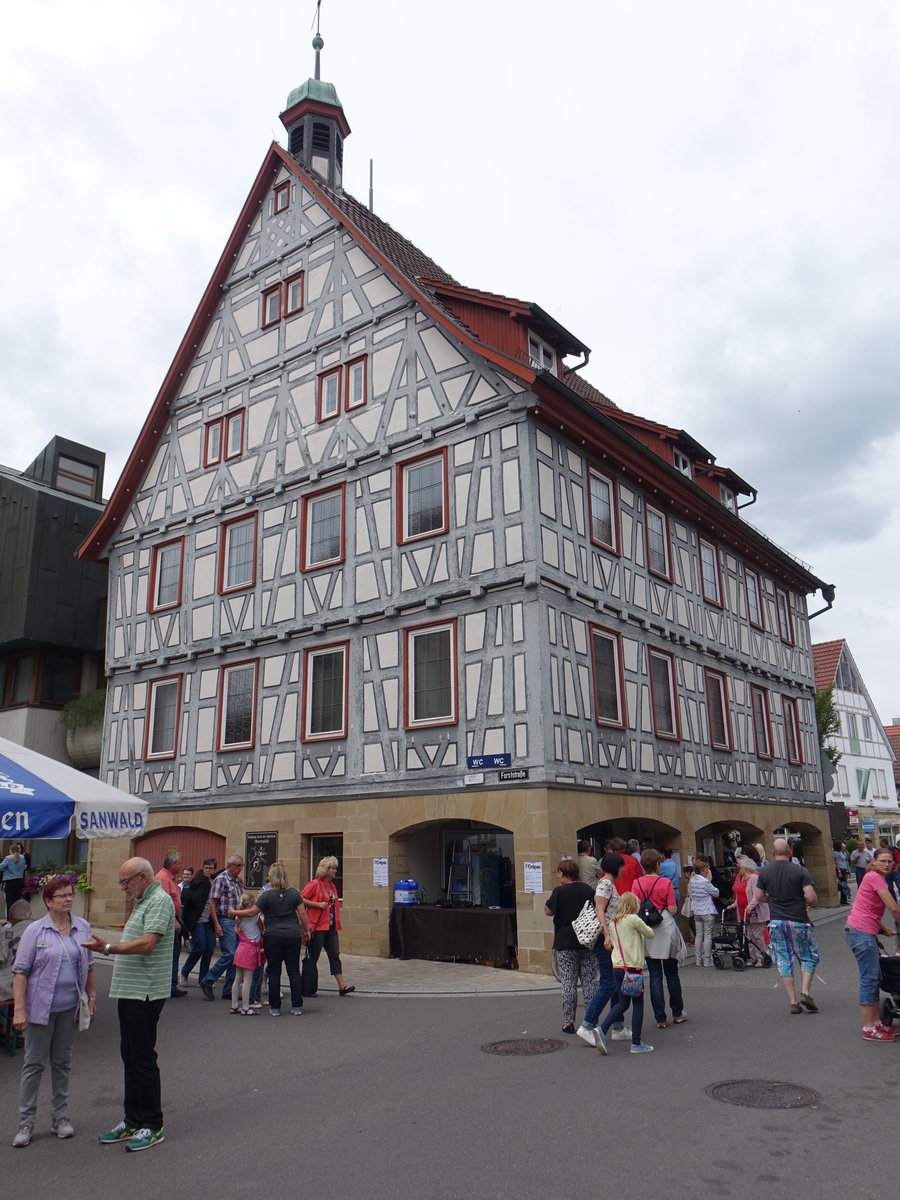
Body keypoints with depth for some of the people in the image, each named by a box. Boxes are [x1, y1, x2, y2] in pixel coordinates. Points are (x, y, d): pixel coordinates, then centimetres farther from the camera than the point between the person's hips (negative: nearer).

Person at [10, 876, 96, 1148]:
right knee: (34, 1064, 4)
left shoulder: (83, 927, 3)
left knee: (62, 1062, 13)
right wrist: (19, 1010, -14)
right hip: (40, 1008, -3)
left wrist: (91, 997, 11)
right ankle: (26, 1122, 16)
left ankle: (60, 1116, 24)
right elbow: (20, 971, -9)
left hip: (69, 1008, 3)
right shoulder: (36, 931, -8)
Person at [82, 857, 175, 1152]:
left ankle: (152, 1126, 8)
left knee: (143, 1058, -2)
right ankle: (133, 1121, 26)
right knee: (130, 1056, 15)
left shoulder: (159, 901, -16)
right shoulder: (143, 902, 17)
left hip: (146, 993, -10)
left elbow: (146, 944, -26)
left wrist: (108, 948, -29)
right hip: (131, 991, 10)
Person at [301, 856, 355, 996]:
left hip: (331, 927, 8)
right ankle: (308, 989, 12)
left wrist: (336, 905, 11)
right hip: (317, 927, -8)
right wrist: (318, 904, -19)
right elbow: (301, 899, -14)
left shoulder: (332, 885, 16)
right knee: (312, 957, 2)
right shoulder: (314, 884, -9)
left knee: (335, 955, 3)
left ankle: (342, 986, 2)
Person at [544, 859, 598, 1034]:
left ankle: (568, 1021, 5)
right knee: (589, 980, 10)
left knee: (568, 982, 2)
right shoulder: (588, 890, 3)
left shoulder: (559, 891, -11)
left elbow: (548, 911, -6)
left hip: (565, 942, -4)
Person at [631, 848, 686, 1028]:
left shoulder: (637, 884, -4)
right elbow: (673, 910, -10)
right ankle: (677, 1013, 25)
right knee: (671, 973, 15)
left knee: (655, 975, 7)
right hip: (666, 928, -1)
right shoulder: (666, 883, -9)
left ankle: (660, 1018, 8)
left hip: (647, 931, 1)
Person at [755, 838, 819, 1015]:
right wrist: (799, 899, 6)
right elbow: (811, 898, -15)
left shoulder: (764, 872, -1)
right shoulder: (800, 871, -10)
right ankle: (805, 992, 0)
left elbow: (760, 896, 5)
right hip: (798, 921, -2)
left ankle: (793, 1002, 8)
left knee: (784, 962, 9)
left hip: (776, 922, 2)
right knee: (809, 957, 14)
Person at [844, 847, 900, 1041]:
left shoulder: (878, 878, 18)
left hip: (865, 933, 10)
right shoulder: (874, 877, -12)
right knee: (869, 979, -6)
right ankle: (869, 1029, 0)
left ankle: (876, 1024, 21)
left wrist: (883, 928, 7)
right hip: (861, 932, -10)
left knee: (875, 979, 13)